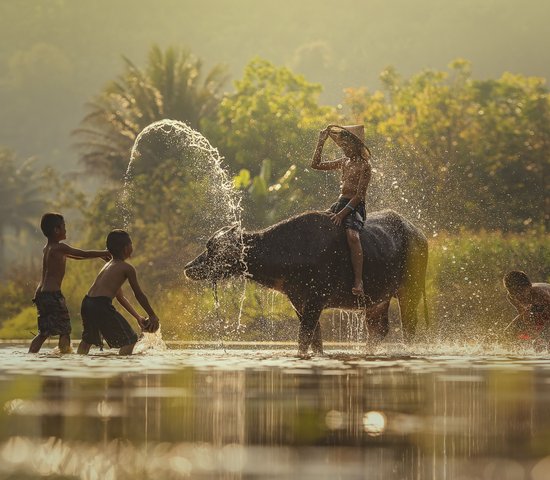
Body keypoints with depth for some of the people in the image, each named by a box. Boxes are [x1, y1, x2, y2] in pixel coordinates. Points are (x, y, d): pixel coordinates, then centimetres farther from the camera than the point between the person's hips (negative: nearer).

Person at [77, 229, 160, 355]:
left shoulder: (108, 265, 25)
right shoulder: (127, 268, -1)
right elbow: (139, 295, 3)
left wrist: (137, 317, 32)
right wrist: (153, 316, 15)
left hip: (87, 303, 9)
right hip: (102, 305, -9)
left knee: (88, 338, 32)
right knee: (130, 339, 0)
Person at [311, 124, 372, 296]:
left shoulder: (364, 166, -8)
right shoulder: (344, 162, 15)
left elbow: (359, 195, -15)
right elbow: (316, 164, 20)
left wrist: (343, 213, -22)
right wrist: (321, 142, 14)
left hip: (354, 207, -9)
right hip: (339, 204, 9)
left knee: (352, 236, -34)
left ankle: (358, 282, -41)